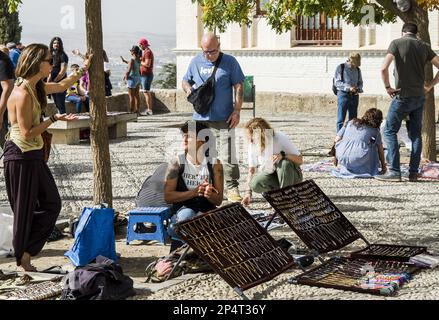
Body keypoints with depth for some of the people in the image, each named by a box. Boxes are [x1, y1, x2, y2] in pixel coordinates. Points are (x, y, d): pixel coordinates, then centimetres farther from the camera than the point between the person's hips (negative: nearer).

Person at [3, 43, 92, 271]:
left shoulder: (36, 88, 8)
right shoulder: (23, 94, -22)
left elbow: (61, 86, 27)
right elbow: (27, 133, -22)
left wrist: (83, 70, 27)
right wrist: (55, 119, -16)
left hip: (34, 155, 10)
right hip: (21, 156, -10)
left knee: (51, 203, 11)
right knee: (24, 210, 3)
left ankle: (26, 251, 19)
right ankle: (21, 258, 18)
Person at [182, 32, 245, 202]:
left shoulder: (230, 62, 0)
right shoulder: (196, 62, 9)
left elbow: (238, 87, -1)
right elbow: (185, 80, 20)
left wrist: (237, 111, -8)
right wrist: (188, 89, -4)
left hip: (224, 118, -3)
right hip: (201, 117, 3)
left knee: (228, 156, -6)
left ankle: (232, 188, 2)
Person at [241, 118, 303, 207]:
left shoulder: (279, 138, -20)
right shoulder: (253, 144, -9)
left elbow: (300, 160, -19)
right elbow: (251, 170, -4)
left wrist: (283, 155, -37)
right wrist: (248, 192, -14)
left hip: (290, 175, -3)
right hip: (270, 175, 3)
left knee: (284, 163, -37)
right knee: (255, 184, -30)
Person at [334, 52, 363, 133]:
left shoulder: (357, 70, 11)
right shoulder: (341, 68, -4)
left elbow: (360, 83, 18)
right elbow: (337, 82, -8)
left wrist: (358, 89, -5)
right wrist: (348, 88, -21)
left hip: (354, 96, 5)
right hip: (343, 94, -5)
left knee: (353, 119, 8)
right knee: (341, 120, -5)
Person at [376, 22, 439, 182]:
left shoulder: (397, 43, -5)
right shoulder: (424, 46, 9)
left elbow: (383, 68, -18)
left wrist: (388, 87, -7)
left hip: (403, 96, -5)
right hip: (420, 97, 5)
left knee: (390, 131, 3)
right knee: (415, 134, 10)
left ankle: (394, 171, -5)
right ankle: (413, 173, 9)